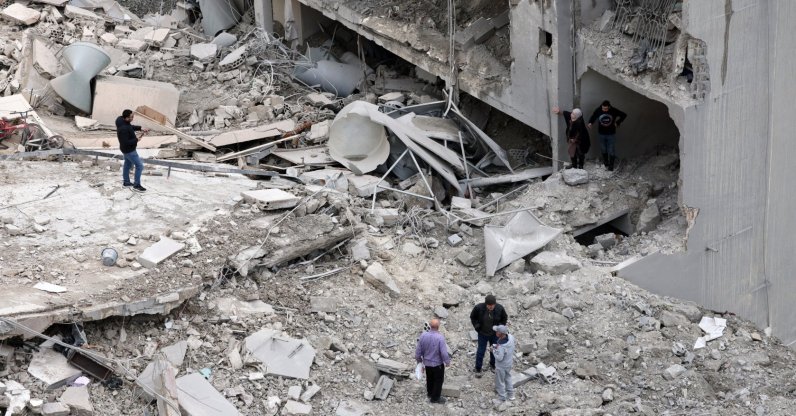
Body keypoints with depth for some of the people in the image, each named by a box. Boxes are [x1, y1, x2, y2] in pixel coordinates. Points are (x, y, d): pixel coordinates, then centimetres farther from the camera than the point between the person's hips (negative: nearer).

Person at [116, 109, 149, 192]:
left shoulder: (124, 121, -7)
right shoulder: (123, 129, -36)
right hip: (129, 150, -10)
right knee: (139, 166, -1)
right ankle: (136, 185, 8)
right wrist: (136, 139, -22)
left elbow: (131, 127, 14)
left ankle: (126, 182, 41)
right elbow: (126, 142, -33)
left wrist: (141, 129, 3)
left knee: (128, 164, 25)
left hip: (128, 148, 10)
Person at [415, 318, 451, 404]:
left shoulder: (423, 335, -16)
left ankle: (430, 393, 47)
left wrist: (419, 359, 14)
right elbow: (444, 352, -25)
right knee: (438, 380, 17)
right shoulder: (440, 337, -30)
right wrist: (447, 362, -6)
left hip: (427, 362, 5)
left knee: (429, 378, 27)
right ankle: (435, 398, 28)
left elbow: (418, 350, -5)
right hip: (438, 364, -5)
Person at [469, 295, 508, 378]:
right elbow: (473, 317, -6)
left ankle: (493, 363, 47)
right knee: (481, 351, 9)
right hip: (482, 334, -2)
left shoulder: (499, 308, -22)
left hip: (495, 334, 2)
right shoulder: (479, 308, -26)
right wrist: (477, 327, -12)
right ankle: (478, 369, 28)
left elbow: (504, 318, -1)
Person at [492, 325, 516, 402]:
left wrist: (494, 350, -16)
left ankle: (502, 397, 35)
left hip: (501, 366, -7)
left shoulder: (501, 346, -39)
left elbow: (499, 358, -29)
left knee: (500, 381, 17)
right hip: (509, 363, 7)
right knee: (508, 378, 30)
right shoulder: (510, 337, -18)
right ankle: (510, 394, 45)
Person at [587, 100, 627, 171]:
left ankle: (611, 165, 10)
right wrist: (590, 123, -19)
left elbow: (624, 115, -1)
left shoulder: (614, 111, -15)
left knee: (611, 151, -1)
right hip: (601, 134, 2)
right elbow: (593, 117, 2)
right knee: (604, 150, 15)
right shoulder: (598, 110, -13)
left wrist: (617, 123, -5)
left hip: (611, 134, -2)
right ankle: (605, 163, 33)